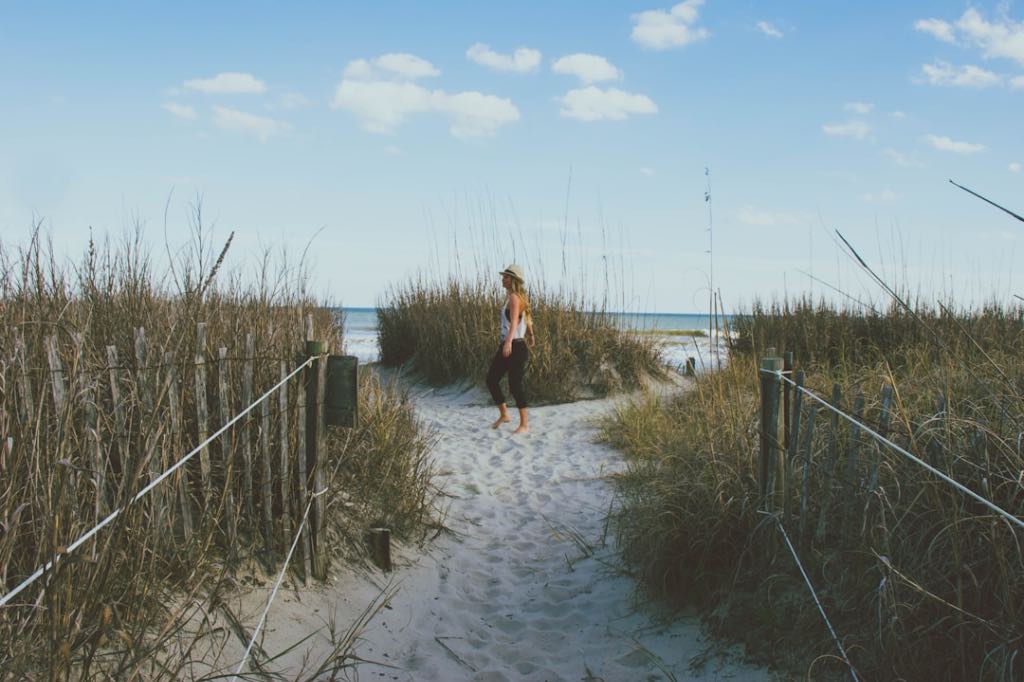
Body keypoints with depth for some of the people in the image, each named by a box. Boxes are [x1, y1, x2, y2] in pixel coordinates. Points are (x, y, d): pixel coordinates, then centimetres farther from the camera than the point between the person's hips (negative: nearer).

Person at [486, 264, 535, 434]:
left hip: (516, 346, -9)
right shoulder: (510, 296, 14)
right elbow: (528, 317, 30)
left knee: (515, 385, -4)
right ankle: (504, 414, 22)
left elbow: (514, 320, -30)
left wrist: (509, 341, -45)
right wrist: (530, 335, 46)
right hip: (507, 345, 9)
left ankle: (524, 424, 7)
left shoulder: (514, 297, -14)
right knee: (491, 379, 9)